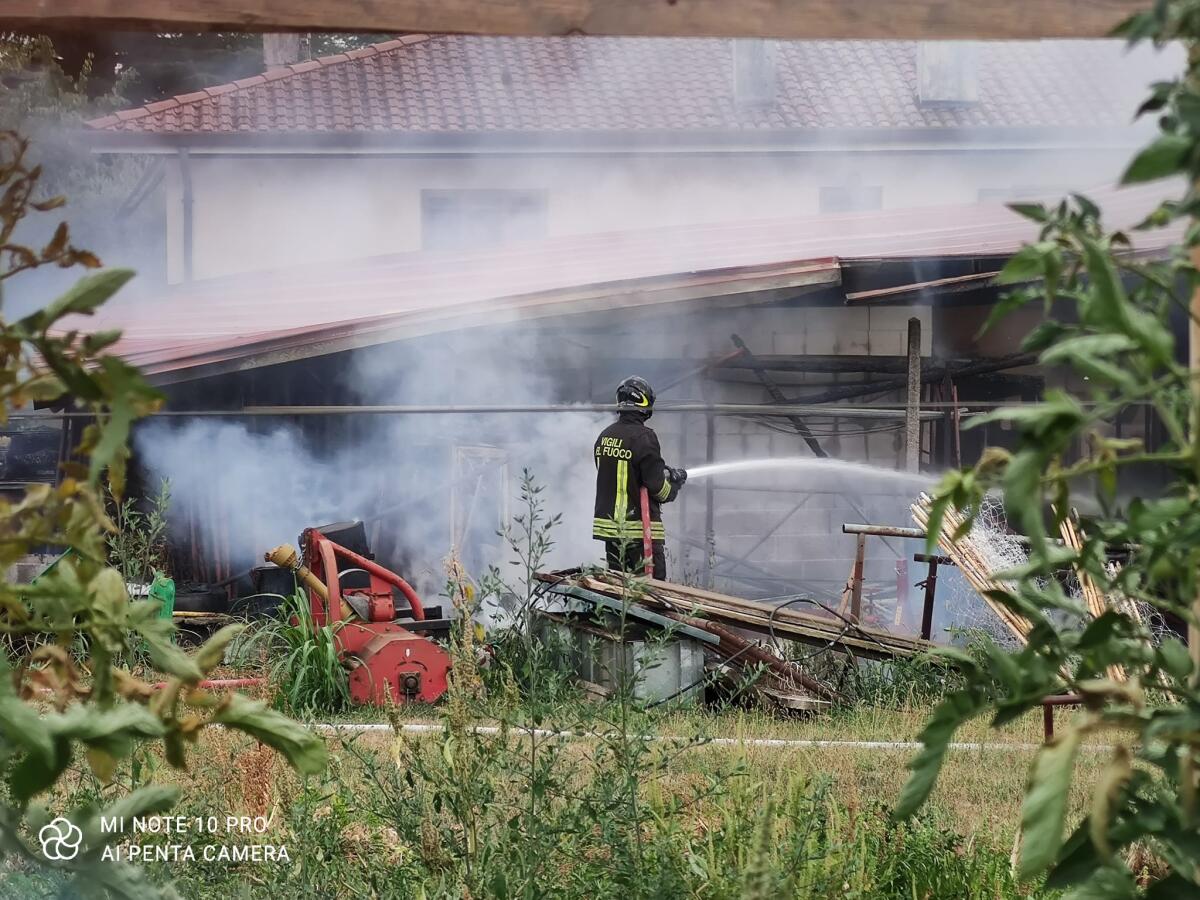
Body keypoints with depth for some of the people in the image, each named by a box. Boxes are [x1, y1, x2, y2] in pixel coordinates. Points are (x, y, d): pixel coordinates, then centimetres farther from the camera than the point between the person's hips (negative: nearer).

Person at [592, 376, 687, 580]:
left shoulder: (604, 436, 8)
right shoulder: (643, 437, -16)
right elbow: (656, 485, -16)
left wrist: (662, 472, 17)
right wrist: (674, 486, 6)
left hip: (608, 523, 7)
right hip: (639, 529, -7)